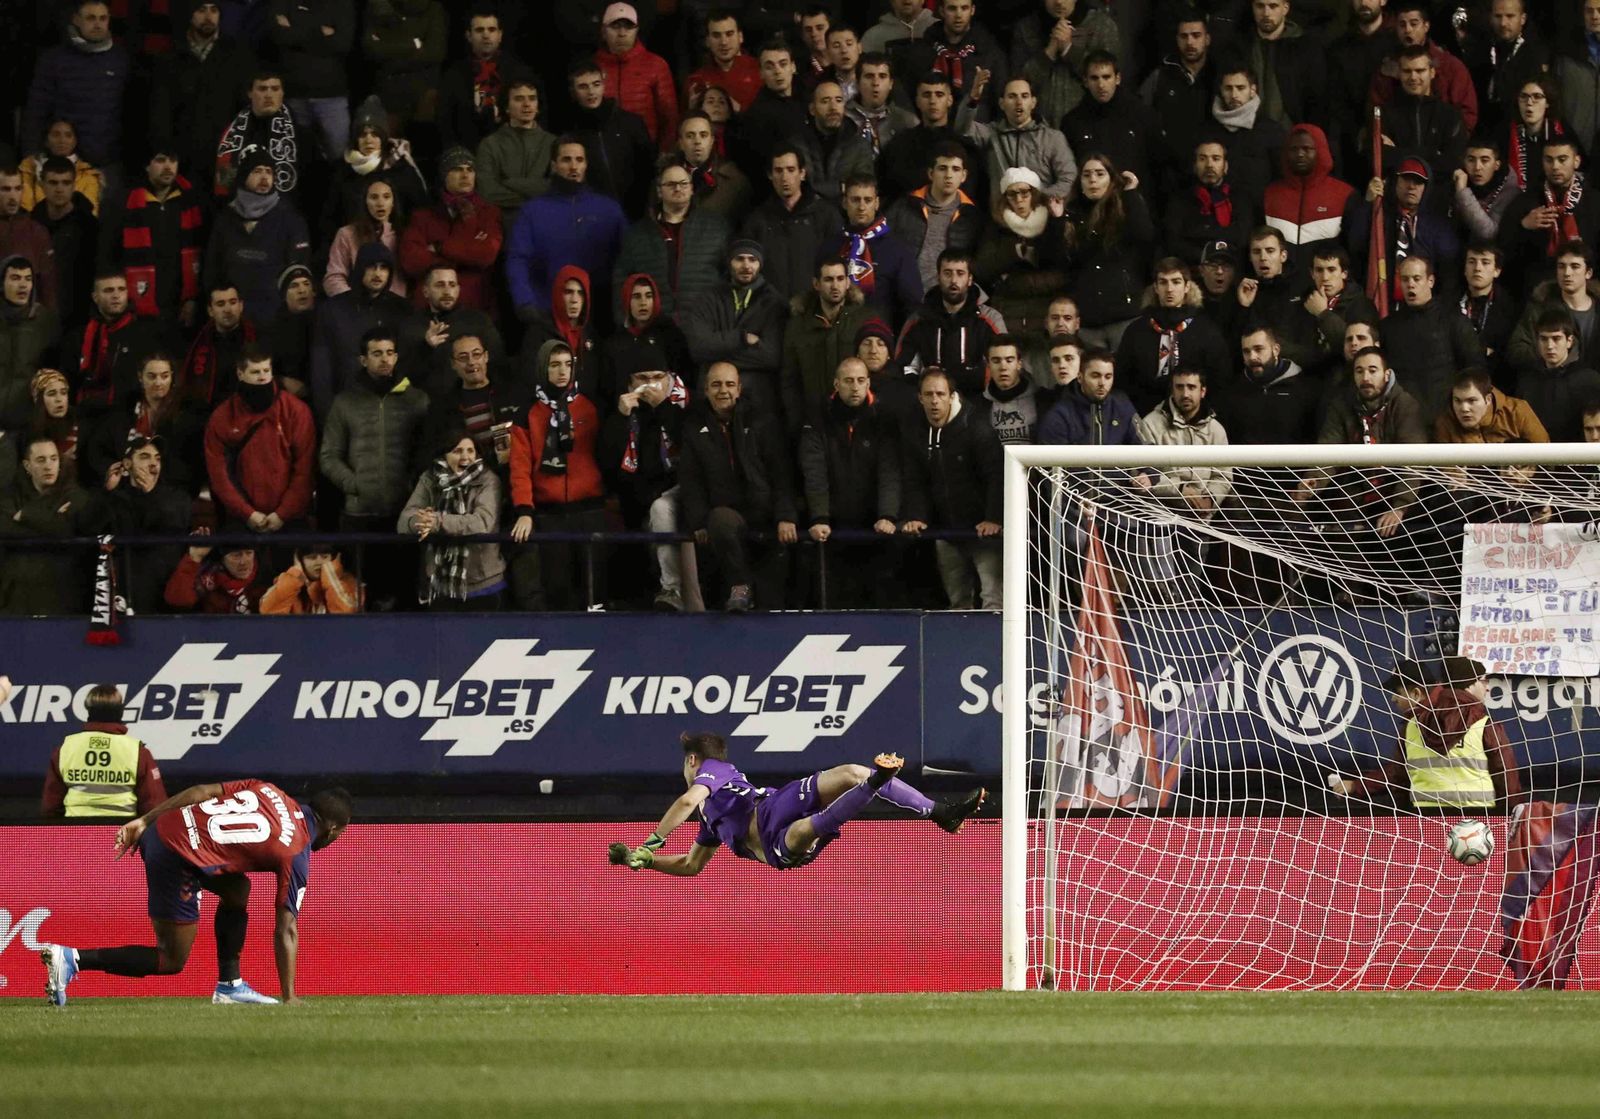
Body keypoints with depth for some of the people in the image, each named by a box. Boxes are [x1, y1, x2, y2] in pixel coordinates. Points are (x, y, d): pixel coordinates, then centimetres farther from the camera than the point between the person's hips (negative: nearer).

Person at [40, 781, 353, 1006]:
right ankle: (72, 959, -8)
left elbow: (201, 791, 11)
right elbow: (286, 931, -2)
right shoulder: (296, 856, -2)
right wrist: (289, 997, 3)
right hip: (177, 861, -9)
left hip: (160, 829, 9)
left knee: (237, 889, 24)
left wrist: (143, 821, 15)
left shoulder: (268, 790, 14)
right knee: (172, 961, 4)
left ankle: (229, 985, 23)